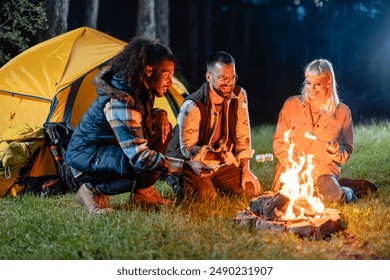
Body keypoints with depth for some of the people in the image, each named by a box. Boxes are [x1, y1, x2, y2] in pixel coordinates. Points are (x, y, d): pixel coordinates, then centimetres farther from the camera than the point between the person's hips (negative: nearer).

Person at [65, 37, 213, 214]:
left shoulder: (140, 91, -2)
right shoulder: (120, 102, -31)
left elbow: (143, 116, 21)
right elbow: (140, 158, -35)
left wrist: (160, 114, -4)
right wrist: (186, 166, -34)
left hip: (109, 148, 10)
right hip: (85, 158, -10)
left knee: (162, 129, -1)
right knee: (146, 166, -31)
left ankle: (143, 192, 4)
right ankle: (94, 190, -11)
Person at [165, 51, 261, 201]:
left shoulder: (239, 96, -6)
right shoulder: (192, 106, -24)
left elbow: (243, 136, 0)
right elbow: (187, 149, -23)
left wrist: (245, 170, -6)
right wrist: (218, 155, -39)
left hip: (220, 166, 6)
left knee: (252, 189, -7)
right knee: (206, 195, -29)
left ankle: (212, 183, 14)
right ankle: (178, 181, 3)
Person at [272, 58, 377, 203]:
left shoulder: (342, 111, 4)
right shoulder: (291, 104, 4)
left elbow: (346, 152, 9)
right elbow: (279, 142, 6)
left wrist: (334, 149, -15)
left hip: (323, 170, -2)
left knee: (335, 197, -32)